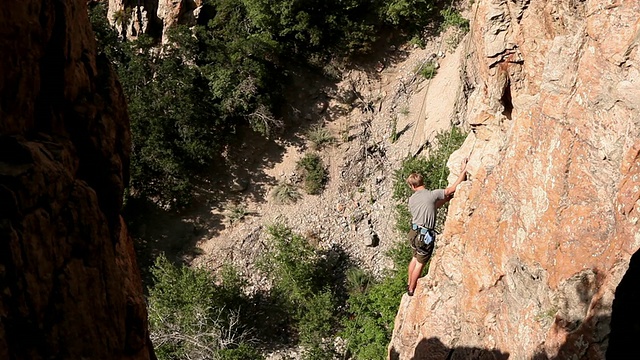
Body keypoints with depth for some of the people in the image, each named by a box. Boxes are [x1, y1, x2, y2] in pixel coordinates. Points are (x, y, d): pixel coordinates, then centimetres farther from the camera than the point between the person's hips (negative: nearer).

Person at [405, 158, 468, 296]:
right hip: (425, 235, -6)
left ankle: (409, 284, 38)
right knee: (420, 262, 10)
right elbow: (453, 188, -12)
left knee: (416, 257, 26)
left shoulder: (412, 199, 5)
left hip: (413, 232, 6)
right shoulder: (432, 194, -14)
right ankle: (412, 290, 23)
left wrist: (447, 199, 15)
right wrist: (463, 171, -6)